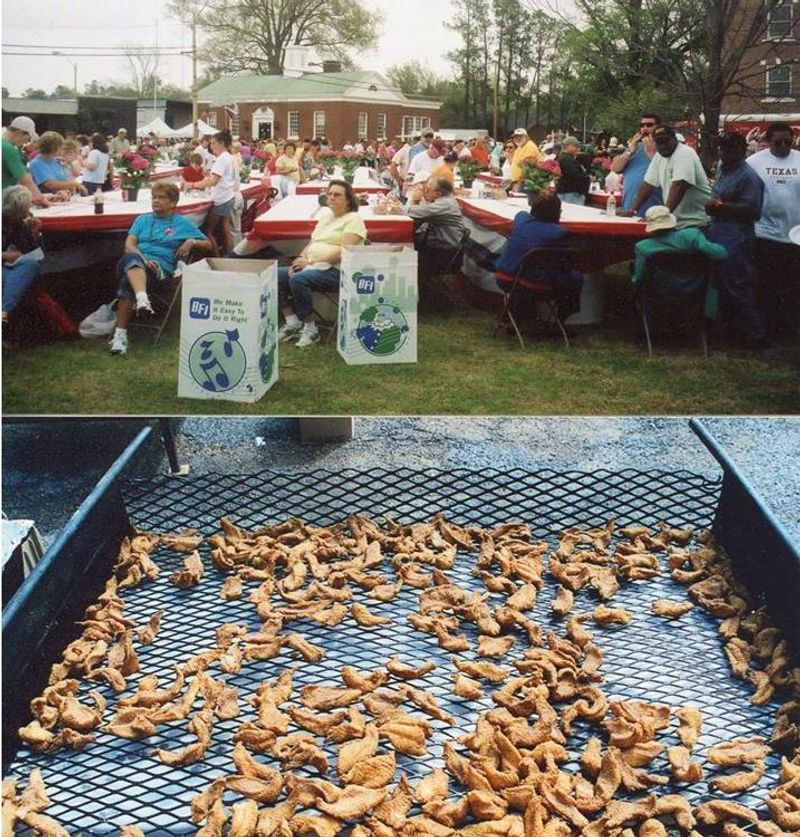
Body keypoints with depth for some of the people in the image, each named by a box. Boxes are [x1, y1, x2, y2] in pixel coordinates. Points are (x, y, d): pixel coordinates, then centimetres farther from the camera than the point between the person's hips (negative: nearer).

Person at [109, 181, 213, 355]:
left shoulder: (182, 223, 21)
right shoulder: (142, 220, 27)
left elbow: (209, 246, 20)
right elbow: (129, 244, 11)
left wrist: (192, 242, -1)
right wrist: (143, 259, -10)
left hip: (161, 267, -2)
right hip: (135, 261, 2)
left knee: (127, 283, -34)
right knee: (131, 258, -38)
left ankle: (120, 334, -36)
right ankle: (142, 299, -62)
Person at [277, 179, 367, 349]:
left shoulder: (353, 219, -4)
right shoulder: (325, 216, 23)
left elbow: (344, 252, -16)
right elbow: (312, 242, 21)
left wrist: (310, 261, -19)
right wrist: (301, 259, -2)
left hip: (336, 270, -8)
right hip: (313, 266, 8)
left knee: (298, 279, -33)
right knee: (276, 275, -11)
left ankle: (310, 329, -19)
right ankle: (292, 323, -9)